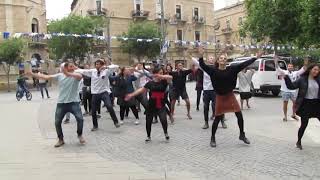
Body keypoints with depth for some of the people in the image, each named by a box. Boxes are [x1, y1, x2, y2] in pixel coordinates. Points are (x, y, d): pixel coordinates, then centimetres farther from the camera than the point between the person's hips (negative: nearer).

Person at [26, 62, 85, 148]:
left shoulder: (75, 75, -6)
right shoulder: (59, 75, 3)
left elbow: (80, 76, -30)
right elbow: (46, 77, 2)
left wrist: (68, 73, -39)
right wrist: (33, 74, -3)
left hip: (74, 102, -3)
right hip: (61, 103, 3)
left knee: (80, 118, -17)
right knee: (57, 122, 3)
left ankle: (80, 135, 10)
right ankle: (61, 140, 23)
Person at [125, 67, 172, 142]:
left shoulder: (164, 82, -3)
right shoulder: (150, 83, -2)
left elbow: (170, 77, -21)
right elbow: (142, 90, 4)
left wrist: (161, 76, -32)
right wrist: (131, 95, 0)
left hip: (161, 106, -1)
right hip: (151, 106, 1)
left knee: (163, 120, -16)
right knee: (148, 121, 8)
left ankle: (166, 133, 15)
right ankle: (148, 136, 33)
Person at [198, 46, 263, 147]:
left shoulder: (231, 69, -3)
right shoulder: (213, 70, -8)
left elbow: (244, 64, -2)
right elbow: (203, 66, -17)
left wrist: (255, 58, -2)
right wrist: (201, 57, -35)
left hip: (230, 96, 3)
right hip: (220, 97, -2)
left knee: (239, 115, 4)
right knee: (218, 118, 2)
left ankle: (242, 135, 26)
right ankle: (213, 138, 19)